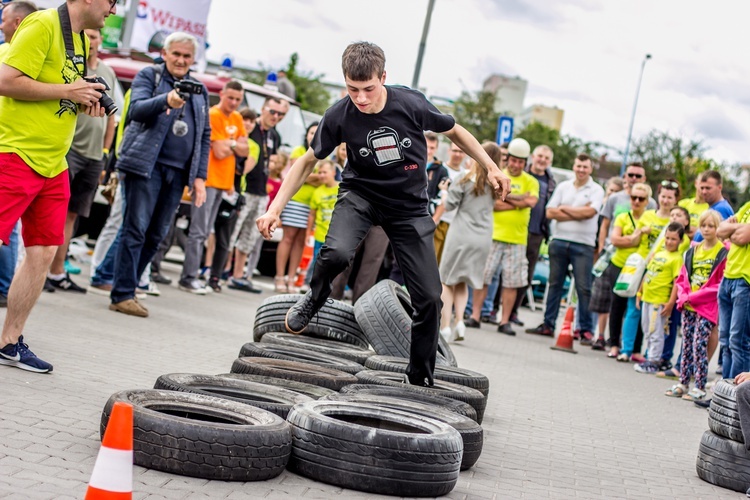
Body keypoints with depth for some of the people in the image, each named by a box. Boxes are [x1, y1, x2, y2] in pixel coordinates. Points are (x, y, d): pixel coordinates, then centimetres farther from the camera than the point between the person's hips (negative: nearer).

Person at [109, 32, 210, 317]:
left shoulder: (200, 90, 18)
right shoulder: (148, 76, 5)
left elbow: (205, 136, 18)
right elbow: (136, 109, -12)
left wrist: (199, 176, 9)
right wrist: (166, 100, -30)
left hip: (178, 172, 5)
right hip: (146, 165, -5)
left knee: (156, 235, 4)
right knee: (135, 229, -8)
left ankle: (127, 287, 13)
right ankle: (122, 294, -5)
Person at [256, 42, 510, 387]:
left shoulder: (411, 105, -19)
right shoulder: (339, 116, -18)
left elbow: (454, 131, 0)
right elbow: (308, 161, -3)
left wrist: (491, 167, 1)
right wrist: (276, 207, -11)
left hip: (410, 206, 1)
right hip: (361, 194, 0)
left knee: (429, 297, -4)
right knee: (336, 253, -33)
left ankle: (420, 379, 15)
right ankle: (314, 299, 2)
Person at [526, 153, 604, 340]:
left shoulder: (596, 190, 2)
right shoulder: (563, 187, 11)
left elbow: (589, 212, -15)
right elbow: (550, 212, 0)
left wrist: (565, 209, -3)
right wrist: (578, 213, -6)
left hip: (583, 245, -3)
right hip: (559, 241, 3)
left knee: (584, 288, -3)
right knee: (555, 284, 9)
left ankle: (586, 330, 1)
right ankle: (548, 324, 16)